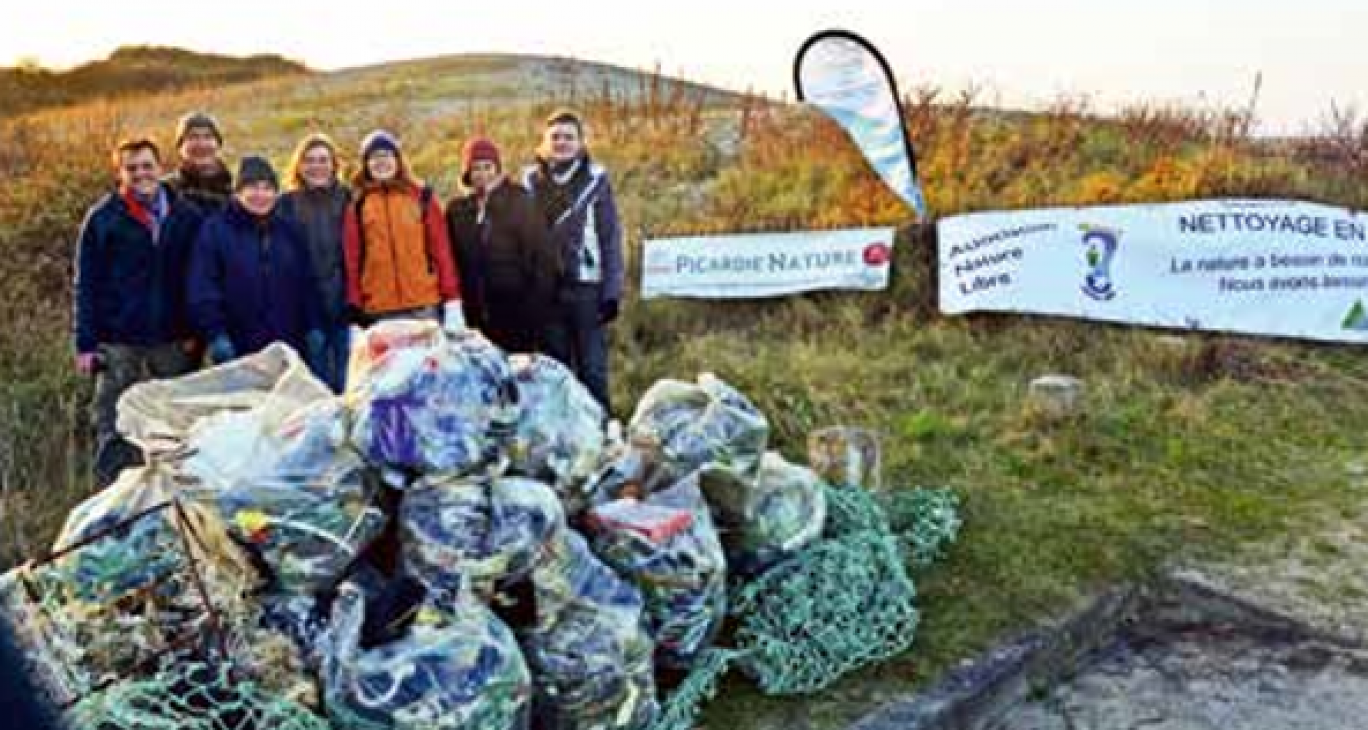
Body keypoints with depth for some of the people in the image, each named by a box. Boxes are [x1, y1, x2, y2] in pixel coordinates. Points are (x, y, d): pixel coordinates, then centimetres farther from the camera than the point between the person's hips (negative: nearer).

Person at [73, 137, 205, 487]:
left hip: (173, 343, 2)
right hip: (118, 343, -2)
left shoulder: (187, 216, 4)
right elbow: (86, 285, -2)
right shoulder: (102, 218, -1)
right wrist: (85, 344, -7)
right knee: (114, 433, 2)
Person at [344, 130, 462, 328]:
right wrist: (355, 310, 1)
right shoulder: (358, 205, 8)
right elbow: (352, 259, 6)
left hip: (425, 307, 0)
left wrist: (452, 300, -2)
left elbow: (441, 248, 4)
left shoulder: (421, 197, 7)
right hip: (381, 312, 0)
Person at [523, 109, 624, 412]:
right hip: (546, 289, 3)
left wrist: (612, 291, -6)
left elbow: (611, 238, 0)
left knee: (592, 370, -1)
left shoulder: (596, 179, 1)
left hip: (587, 288, -2)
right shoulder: (531, 180, 8)